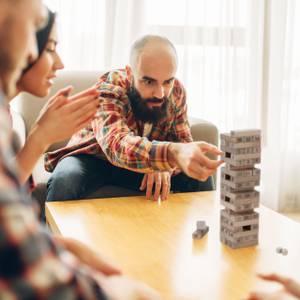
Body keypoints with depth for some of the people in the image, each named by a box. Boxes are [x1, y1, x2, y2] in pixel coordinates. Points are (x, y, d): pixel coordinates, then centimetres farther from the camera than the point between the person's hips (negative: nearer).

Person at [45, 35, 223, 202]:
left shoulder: (176, 91, -13)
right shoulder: (108, 89, -31)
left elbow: (183, 139, -8)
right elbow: (117, 145, -49)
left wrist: (165, 166, -33)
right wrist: (173, 153, -69)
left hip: (139, 165, 4)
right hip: (93, 159, -4)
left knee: (200, 177, -13)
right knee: (65, 181, -36)